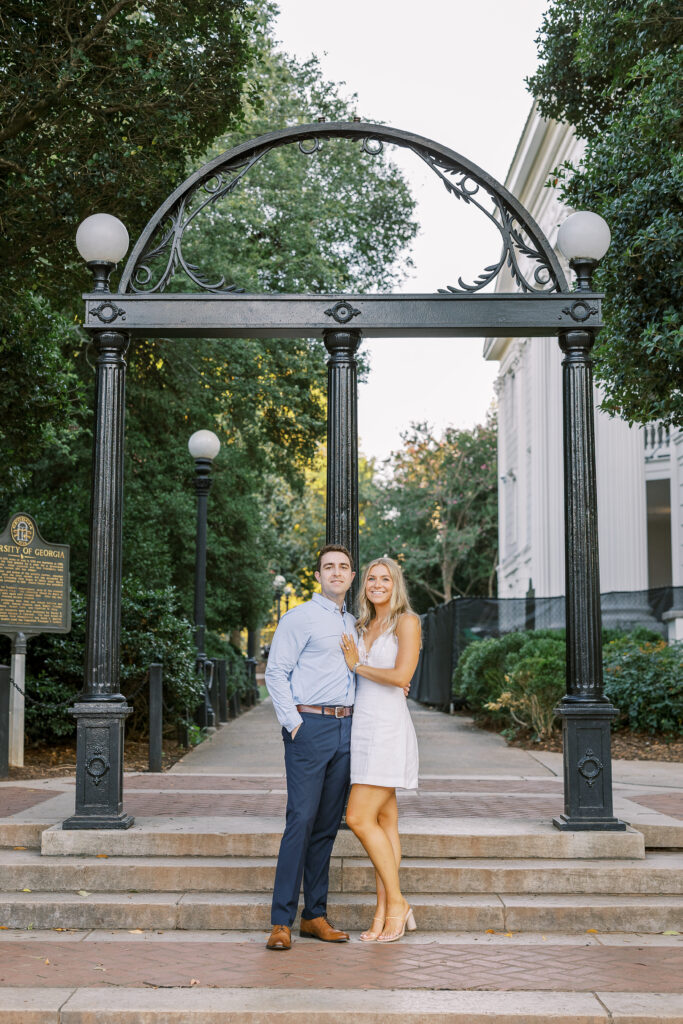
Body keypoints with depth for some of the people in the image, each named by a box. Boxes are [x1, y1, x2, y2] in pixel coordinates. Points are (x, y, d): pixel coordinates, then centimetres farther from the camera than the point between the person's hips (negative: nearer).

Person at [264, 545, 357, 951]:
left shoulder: (353, 624, 19)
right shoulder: (300, 618, -1)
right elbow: (276, 672, -6)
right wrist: (292, 722, -12)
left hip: (345, 729, 6)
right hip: (311, 726, -6)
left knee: (328, 823, 8)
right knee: (302, 820, -11)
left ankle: (315, 915, 14)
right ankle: (282, 922, -8)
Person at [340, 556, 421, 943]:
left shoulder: (406, 622, -5)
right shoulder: (364, 627, 17)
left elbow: (401, 676, -15)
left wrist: (358, 665, -5)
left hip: (388, 729, -7)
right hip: (362, 726, 7)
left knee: (360, 818, -12)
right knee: (385, 821, 8)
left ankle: (396, 902, 0)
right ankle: (386, 914, 10)